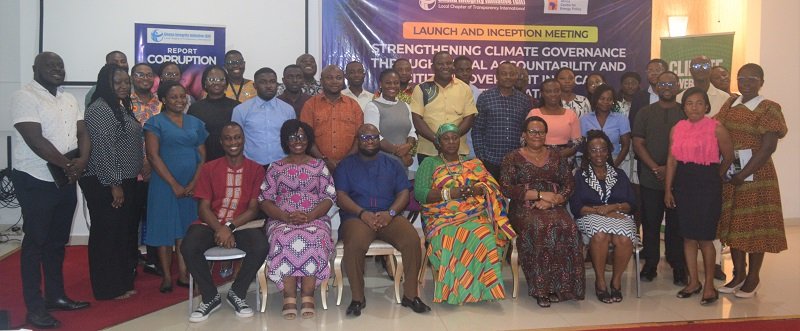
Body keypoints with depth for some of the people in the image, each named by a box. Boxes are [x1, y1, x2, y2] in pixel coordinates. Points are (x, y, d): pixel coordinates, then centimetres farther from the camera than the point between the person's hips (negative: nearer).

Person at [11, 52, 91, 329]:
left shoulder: (69, 99, 12)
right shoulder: (24, 97, -11)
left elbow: (83, 133, 7)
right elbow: (35, 140, -20)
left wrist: (82, 160, -13)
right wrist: (68, 164, -15)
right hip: (35, 182, -7)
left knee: (58, 241, 15)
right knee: (36, 242, 1)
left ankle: (55, 295, 28)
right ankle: (35, 307, 9)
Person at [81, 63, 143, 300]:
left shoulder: (122, 107, 15)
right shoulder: (99, 109, -14)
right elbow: (102, 150, -20)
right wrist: (114, 185, -20)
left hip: (125, 181, 9)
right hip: (105, 184, -9)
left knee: (125, 231, 14)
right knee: (107, 233, 0)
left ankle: (123, 281, 24)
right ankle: (109, 288, 9)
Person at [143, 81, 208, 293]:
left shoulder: (195, 123, 12)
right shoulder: (156, 123, -1)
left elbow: (202, 156, 9)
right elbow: (153, 156, -8)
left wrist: (194, 183, -6)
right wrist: (175, 185, -13)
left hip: (192, 185, 4)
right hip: (165, 184, -3)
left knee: (186, 228, 7)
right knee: (165, 228, 1)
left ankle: (183, 273, 15)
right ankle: (166, 276, 10)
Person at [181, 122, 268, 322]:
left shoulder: (256, 169, 4)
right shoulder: (209, 168, 5)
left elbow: (253, 209, -2)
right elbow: (203, 208, -1)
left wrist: (230, 227, -18)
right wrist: (220, 229, -21)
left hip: (242, 225, 0)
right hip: (211, 224, 1)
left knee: (261, 247, -32)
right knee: (188, 248, -30)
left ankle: (237, 293, -6)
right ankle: (211, 297, -6)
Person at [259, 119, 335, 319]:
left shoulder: (319, 166, 12)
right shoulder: (275, 168, 13)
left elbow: (329, 197, 3)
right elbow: (264, 200, 4)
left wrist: (310, 216, -15)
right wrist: (285, 216, -14)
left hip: (315, 219, 0)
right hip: (281, 220, 0)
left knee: (314, 240, -35)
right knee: (284, 240, -34)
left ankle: (307, 296, -31)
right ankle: (289, 297, -33)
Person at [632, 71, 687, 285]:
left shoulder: (686, 113, 7)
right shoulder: (645, 113, 9)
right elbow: (638, 143, 3)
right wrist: (655, 168, -9)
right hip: (650, 179, 1)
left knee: (677, 225, 3)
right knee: (650, 224, 6)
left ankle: (678, 267, 13)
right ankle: (650, 265, 16)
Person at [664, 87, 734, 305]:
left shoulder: (716, 129, -7)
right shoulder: (677, 129, 5)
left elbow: (728, 157, 4)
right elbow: (672, 160, 7)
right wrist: (668, 189, 5)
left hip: (707, 185, -4)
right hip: (683, 184, 4)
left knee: (704, 237, 0)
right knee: (688, 236, 9)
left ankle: (709, 285, 14)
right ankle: (693, 281, 22)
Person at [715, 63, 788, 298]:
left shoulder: (768, 109, -7)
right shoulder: (730, 104, 9)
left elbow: (768, 147, -14)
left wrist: (744, 173, -17)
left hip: (756, 173, -5)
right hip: (729, 172, 5)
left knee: (755, 224, 3)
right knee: (733, 222, 10)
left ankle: (753, 278, 15)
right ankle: (738, 274, 22)